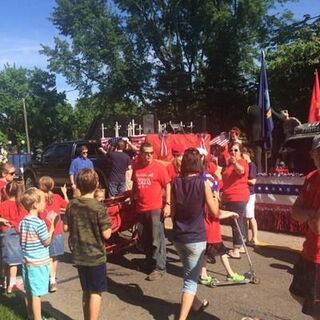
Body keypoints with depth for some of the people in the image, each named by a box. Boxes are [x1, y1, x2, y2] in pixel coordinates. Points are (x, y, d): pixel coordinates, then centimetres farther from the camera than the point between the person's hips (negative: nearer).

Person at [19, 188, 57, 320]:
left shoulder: (22, 222, 3)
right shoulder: (39, 223, -21)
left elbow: (22, 240, 11)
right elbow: (47, 242, -13)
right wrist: (52, 224, -10)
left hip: (27, 262, 8)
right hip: (39, 263, -8)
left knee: (29, 292, 20)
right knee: (36, 293, 1)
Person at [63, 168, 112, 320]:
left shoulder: (71, 205, -4)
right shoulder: (99, 207, -18)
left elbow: (66, 227, 4)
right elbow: (106, 234, -17)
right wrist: (108, 224, 1)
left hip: (79, 256, 5)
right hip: (96, 256, -5)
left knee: (86, 291, 20)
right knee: (95, 293, 8)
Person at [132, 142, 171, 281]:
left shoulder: (159, 167, -8)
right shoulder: (136, 168, 6)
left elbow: (167, 186, -6)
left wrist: (167, 204, -12)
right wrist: (134, 198, 15)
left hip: (156, 209, -5)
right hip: (140, 209, 5)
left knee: (157, 239, -2)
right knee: (144, 239, 17)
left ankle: (159, 268, 6)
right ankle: (150, 261, 35)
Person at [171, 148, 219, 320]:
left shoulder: (176, 182, -3)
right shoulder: (203, 183, -14)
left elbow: (173, 210, 7)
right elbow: (214, 211, -5)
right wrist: (215, 197, 12)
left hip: (178, 236, 5)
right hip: (196, 238, -5)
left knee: (189, 274, 26)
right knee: (191, 280, 5)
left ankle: (196, 303, 47)